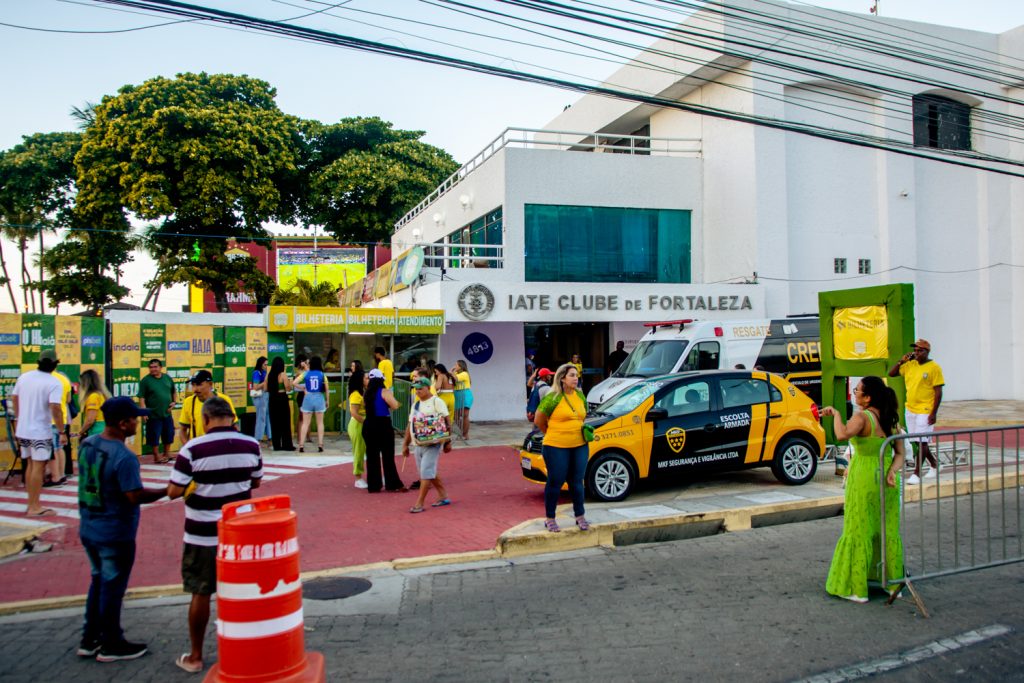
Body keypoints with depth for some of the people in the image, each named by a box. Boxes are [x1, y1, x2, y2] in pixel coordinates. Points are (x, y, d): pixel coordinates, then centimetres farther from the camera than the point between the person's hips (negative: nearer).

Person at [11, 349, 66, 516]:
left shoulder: (24, 377, 4)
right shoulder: (54, 383, -17)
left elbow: (14, 398, 16)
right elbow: (55, 408, -24)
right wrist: (62, 432, -19)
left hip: (23, 430, 7)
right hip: (40, 432, -7)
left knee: (30, 465, 17)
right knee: (38, 467, 0)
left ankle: (31, 503, 23)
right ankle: (34, 507, 2)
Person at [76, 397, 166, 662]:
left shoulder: (87, 445, 0)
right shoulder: (124, 457, -25)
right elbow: (135, 496, -24)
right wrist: (165, 491, -12)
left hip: (88, 529, 8)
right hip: (115, 535, -8)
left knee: (98, 582, 21)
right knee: (112, 587, 7)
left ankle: (89, 640, 31)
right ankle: (111, 645, 20)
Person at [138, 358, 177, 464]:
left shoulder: (167, 378, 7)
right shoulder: (145, 380, -8)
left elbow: (174, 391, 21)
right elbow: (141, 398, -11)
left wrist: (174, 401, 5)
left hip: (167, 413, 5)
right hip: (153, 415, -5)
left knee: (168, 435, 12)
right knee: (154, 436, 1)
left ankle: (167, 454, 28)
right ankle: (157, 456, 13)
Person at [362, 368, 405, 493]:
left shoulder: (367, 393, 7)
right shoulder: (384, 391, -9)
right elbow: (395, 406, -16)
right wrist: (390, 397, 2)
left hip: (369, 425, 5)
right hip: (383, 424, -5)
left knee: (372, 456, 9)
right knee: (388, 456, 1)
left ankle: (373, 485, 11)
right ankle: (393, 484, 3)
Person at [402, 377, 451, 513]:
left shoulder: (436, 402, -8)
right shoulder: (415, 405, 14)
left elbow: (446, 423, -11)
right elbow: (410, 425, 17)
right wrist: (405, 444, 15)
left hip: (432, 444, -8)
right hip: (418, 444, 8)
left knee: (426, 472, -10)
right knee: (430, 472, 13)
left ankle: (419, 503, -6)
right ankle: (443, 496, 26)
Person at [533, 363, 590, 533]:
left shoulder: (580, 396, 8)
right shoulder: (553, 398, -11)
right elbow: (539, 421, -3)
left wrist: (580, 431, 13)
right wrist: (553, 435, 8)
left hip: (580, 446, 5)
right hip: (557, 448, -5)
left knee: (577, 482, 12)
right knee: (555, 482, 3)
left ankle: (580, 517, 24)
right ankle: (550, 519, 15)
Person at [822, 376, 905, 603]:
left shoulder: (862, 417, -16)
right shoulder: (892, 420, 8)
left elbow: (843, 434, -35)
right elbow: (900, 454, 5)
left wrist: (835, 413, -20)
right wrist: (892, 471, -9)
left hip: (864, 481, -7)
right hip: (887, 481, 7)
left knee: (859, 533, 3)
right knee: (889, 532, 15)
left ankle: (857, 589, 8)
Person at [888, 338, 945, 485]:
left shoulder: (934, 368, -10)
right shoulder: (910, 365, 8)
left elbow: (938, 392, -11)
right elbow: (891, 373, 13)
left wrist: (933, 413, -16)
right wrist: (901, 361, -1)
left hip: (925, 411, -7)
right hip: (910, 409, 7)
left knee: (921, 441, -7)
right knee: (919, 441, 15)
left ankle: (916, 474, -2)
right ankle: (934, 463, 35)